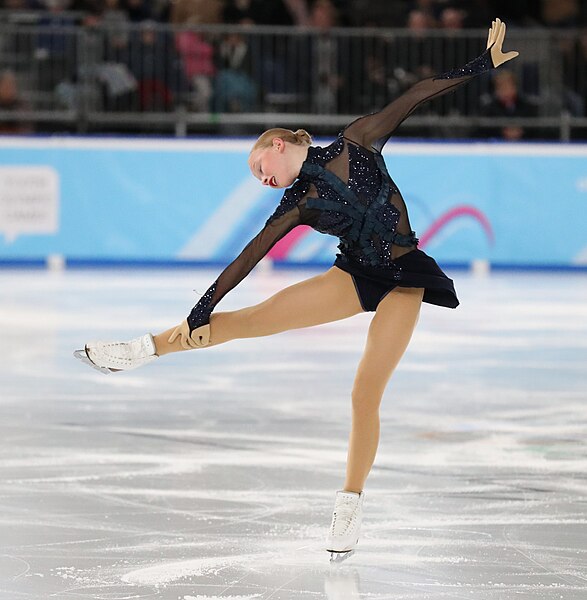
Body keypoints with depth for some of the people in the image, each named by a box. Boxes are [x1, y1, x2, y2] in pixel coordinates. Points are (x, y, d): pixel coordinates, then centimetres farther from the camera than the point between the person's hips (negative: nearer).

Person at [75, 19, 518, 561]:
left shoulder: (356, 142, -1)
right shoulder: (297, 205, 5)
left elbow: (414, 97, 0)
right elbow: (249, 256, 1)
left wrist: (480, 65, -3)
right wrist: (204, 307, -3)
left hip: (402, 279, -3)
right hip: (355, 275, 3)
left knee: (366, 393, -10)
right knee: (255, 318, -9)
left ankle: (350, 504, -1)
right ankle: (151, 348, 1)